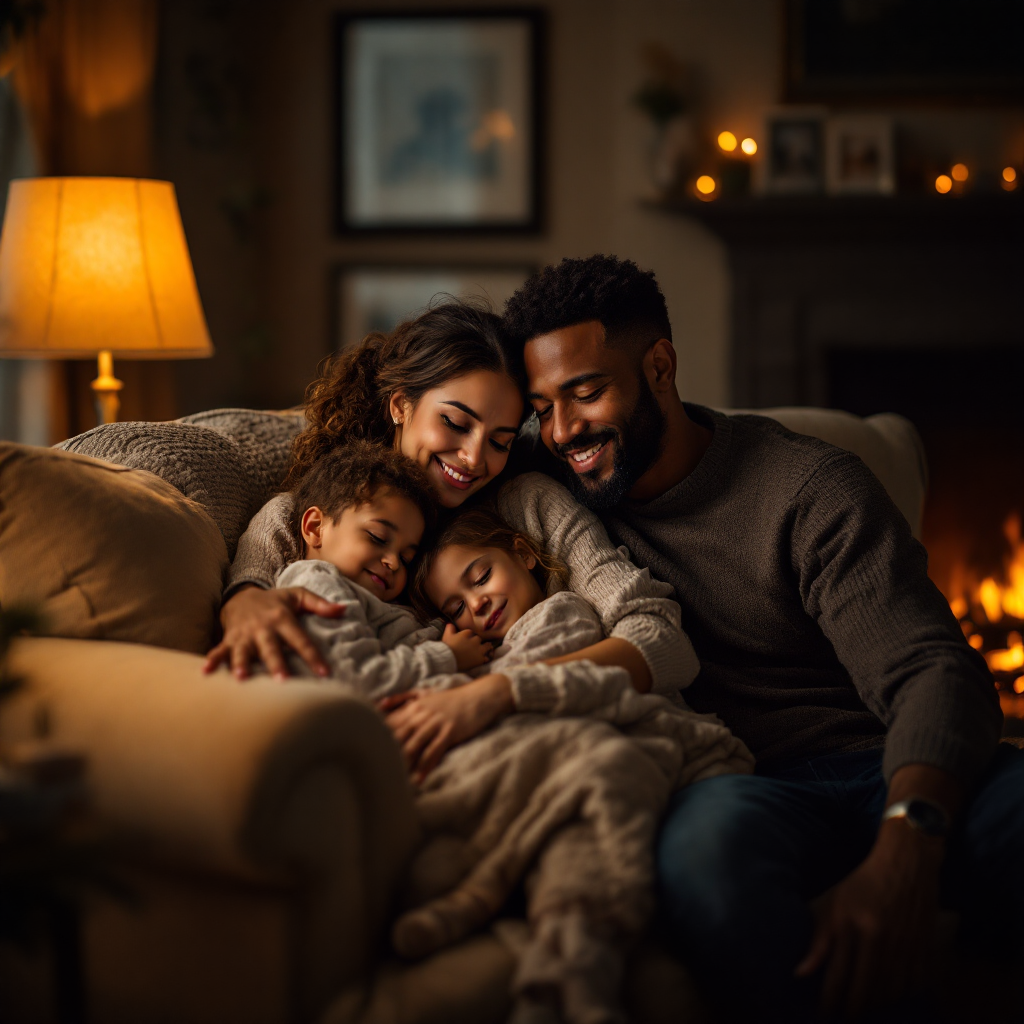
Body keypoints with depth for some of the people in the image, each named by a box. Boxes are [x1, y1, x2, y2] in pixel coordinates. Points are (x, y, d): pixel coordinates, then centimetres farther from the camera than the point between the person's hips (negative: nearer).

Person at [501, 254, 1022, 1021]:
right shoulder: (562, 490, 13)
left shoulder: (809, 489, 1)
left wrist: (904, 849, -31)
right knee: (710, 841, -38)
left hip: (904, 783, -1)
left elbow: (933, 672, -10)